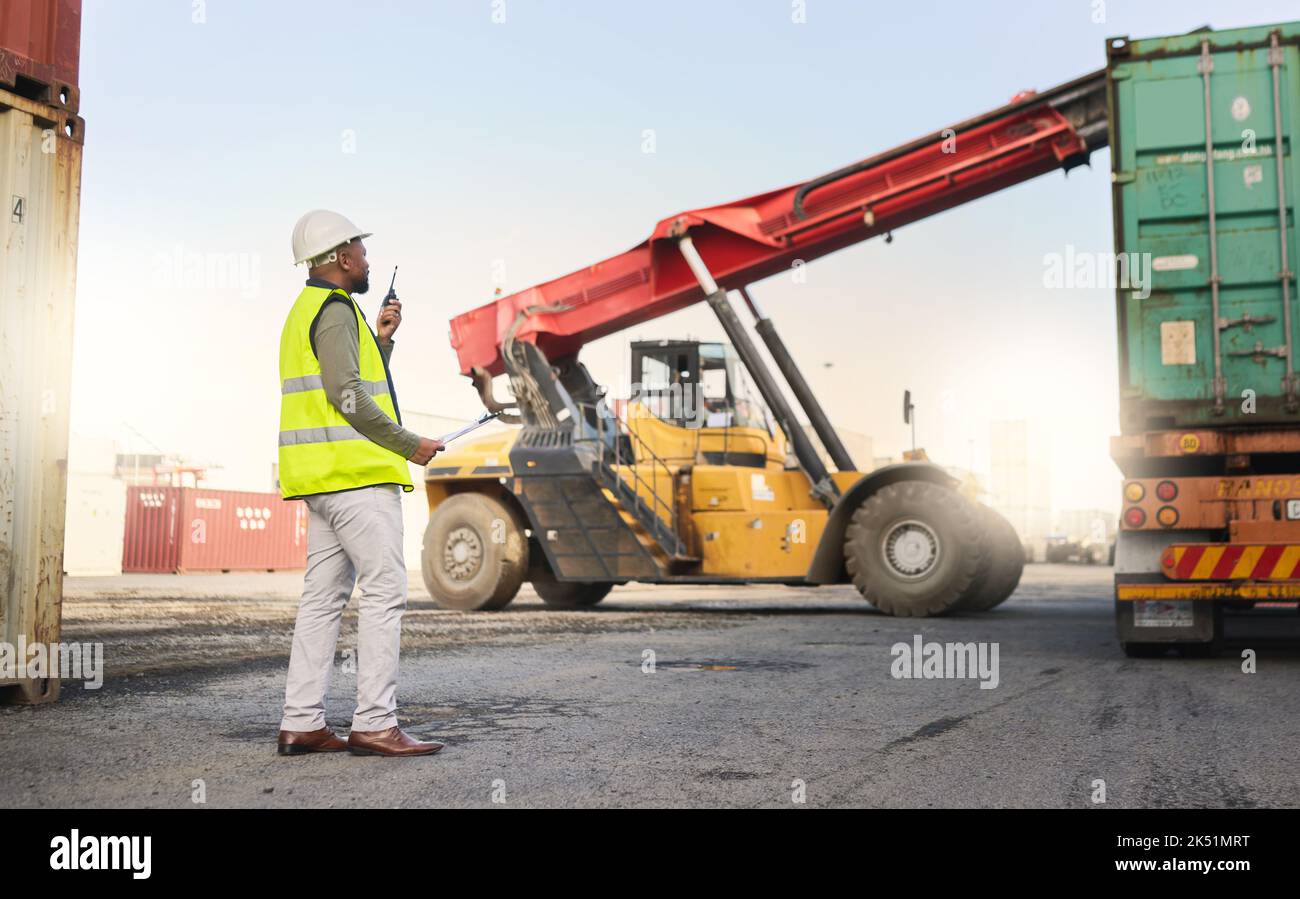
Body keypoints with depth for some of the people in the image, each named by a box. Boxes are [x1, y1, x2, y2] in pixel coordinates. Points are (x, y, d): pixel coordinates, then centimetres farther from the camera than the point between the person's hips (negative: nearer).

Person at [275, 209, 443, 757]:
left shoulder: (306, 311, 24)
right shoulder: (336, 309, -9)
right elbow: (348, 395, -19)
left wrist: (381, 341, 19)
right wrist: (410, 444, -12)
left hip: (322, 477, 10)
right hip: (357, 472, -10)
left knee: (324, 597, 9)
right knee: (384, 593, -8)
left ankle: (301, 723, 11)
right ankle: (374, 725, -8)